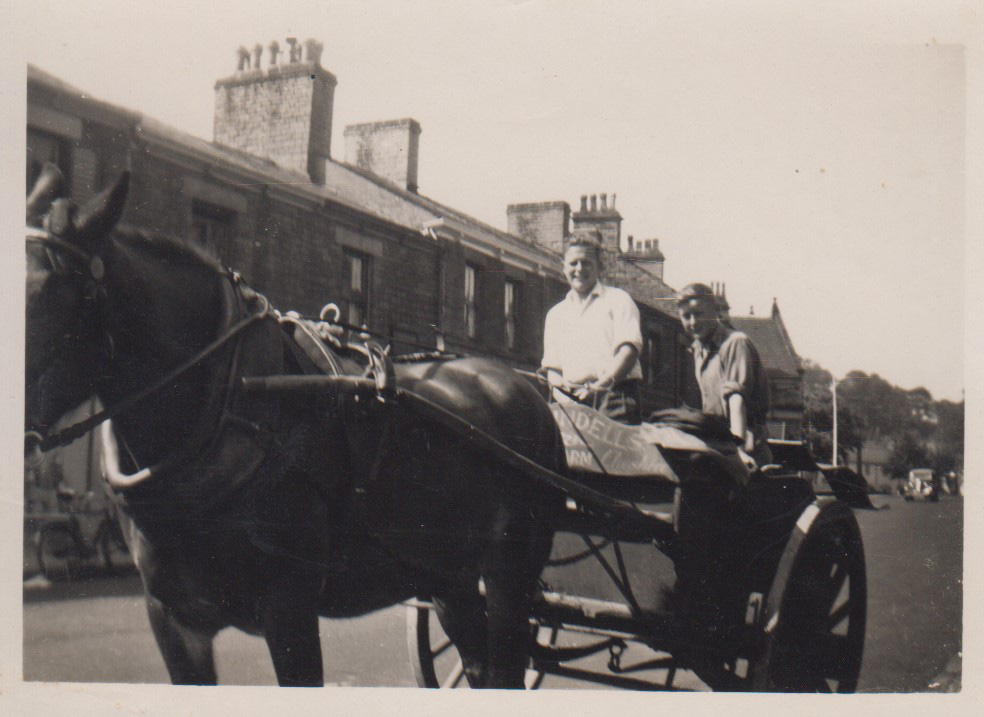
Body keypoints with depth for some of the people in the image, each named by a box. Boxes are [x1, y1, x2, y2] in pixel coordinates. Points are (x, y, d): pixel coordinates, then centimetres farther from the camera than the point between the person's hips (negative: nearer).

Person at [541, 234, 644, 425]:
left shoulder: (617, 299, 11)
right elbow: (552, 368, 21)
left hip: (613, 396, -3)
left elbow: (629, 348, -4)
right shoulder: (556, 314, 24)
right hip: (572, 401, 3)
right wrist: (561, 396, -1)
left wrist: (603, 384, -17)